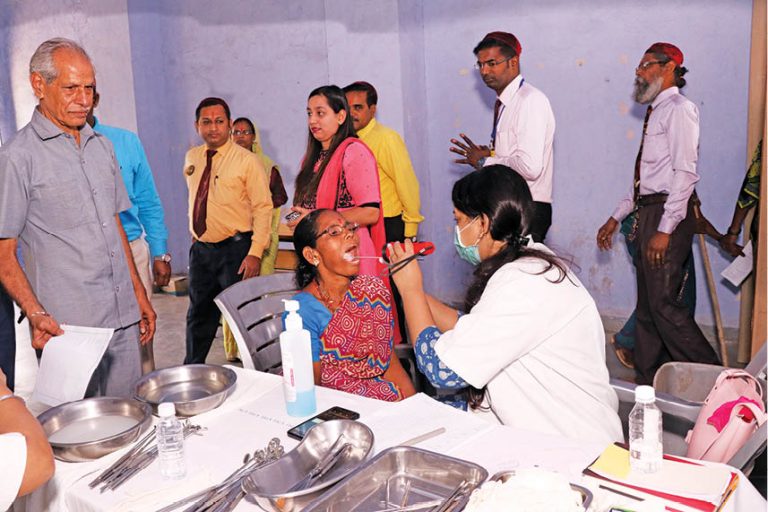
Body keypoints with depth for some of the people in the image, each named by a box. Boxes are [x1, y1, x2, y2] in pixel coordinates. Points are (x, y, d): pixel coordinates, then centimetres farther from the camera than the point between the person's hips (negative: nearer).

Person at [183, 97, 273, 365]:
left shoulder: (247, 161, -11)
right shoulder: (191, 158, 7)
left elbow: (263, 208, -14)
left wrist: (255, 253, -21)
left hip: (235, 249, -6)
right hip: (200, 249, 6)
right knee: (199, 315, 17)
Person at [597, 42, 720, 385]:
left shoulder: (679, 109, -8)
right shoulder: (656, 112, 19)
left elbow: (685, 173, -17)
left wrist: (665, 229, -23)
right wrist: (616, 218, 21)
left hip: (668, 214, -9)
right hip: (647, 213, 9)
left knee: (663, 303, -12)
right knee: (646, 306, 12)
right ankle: (647, 383, 21)